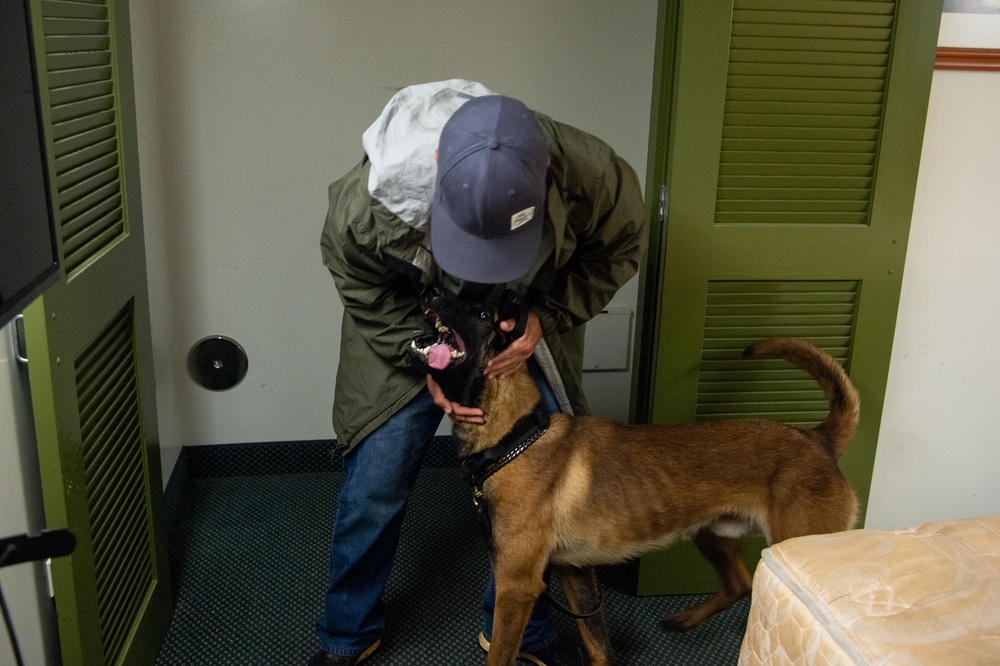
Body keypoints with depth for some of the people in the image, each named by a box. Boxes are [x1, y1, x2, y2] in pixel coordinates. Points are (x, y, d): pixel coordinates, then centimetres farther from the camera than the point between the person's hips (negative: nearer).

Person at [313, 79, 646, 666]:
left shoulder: (589, 173, -35)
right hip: (408, 333, -1)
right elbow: (366, 294, -13)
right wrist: (426, 362, -24)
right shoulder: (363, 203, -36)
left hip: (523, 332, 2)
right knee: (373, 490, 1)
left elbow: (619, 248, -12)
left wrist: (548, 317, -25)